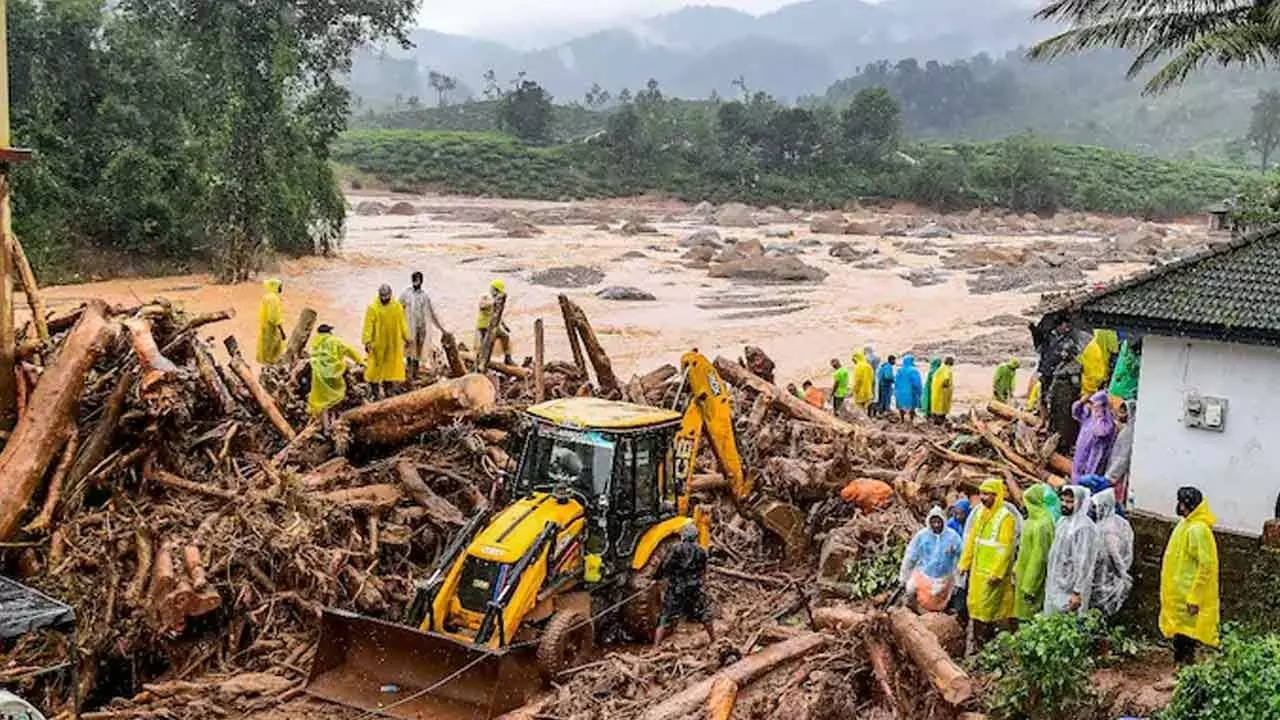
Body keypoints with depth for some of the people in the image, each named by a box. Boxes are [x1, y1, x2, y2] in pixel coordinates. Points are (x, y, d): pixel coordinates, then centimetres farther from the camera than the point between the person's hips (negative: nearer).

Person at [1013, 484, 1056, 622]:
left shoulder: (1041, 525, -21)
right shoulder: (1034, 521, 8)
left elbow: (1039, 557, -21)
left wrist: (1029, 587, -19)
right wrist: (1016, 570, 18)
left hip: (1033, 579, -9)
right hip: (1025, 576, 9)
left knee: (1030, 617, -1)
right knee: (1024, 615, 14)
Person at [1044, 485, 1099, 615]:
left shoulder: (1084, 527, -19)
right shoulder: (1063, 521, 9)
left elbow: (1084, 564, -20)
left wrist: (1077, 592, -21)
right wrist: (1049, 576, 18)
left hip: (1070, 590, -9)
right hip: (1054, 586, 9)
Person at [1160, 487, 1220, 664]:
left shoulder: (1198, 529, -18)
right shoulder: (1187, 526, 12)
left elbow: (1206, 566, -21)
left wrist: (1194, 598, -23)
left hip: (1188, 598, -9)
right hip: (1179, 595, 9)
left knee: (1185, 637, -4)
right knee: (1179, 636, 15)